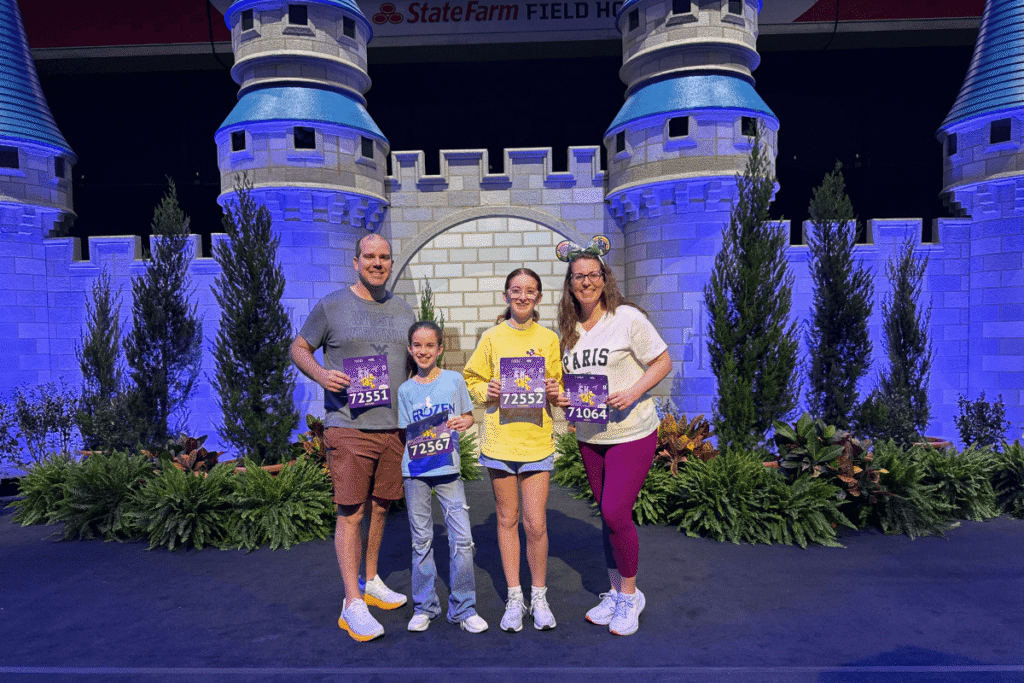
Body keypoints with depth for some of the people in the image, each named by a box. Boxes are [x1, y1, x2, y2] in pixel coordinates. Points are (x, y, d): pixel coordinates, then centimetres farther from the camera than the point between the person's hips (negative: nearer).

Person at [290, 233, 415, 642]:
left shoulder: (402, 311, 12)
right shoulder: (331, 306, -1)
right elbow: (299, 348, 5)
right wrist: (321, 375, -15)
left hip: (395, 426, 5)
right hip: (349, 427, -5)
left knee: (380, 508, 15)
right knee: (351, 513, -4)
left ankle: (371, 582, 33)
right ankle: (353, 604, 6)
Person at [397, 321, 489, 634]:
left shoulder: (454, 380, 1)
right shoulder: (405, 390, 3)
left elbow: (468, 415, 9)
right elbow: (405, 432, 5)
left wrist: (464, 422, -13)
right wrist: (417, 444, -15)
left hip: (448, 467, 0)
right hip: (415, 470, 1)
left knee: (462, 537, -3)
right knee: (421, 540, 10)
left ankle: (463, 608, 13)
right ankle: (424, 607, 26)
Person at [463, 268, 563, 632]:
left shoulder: (549, 338, 4)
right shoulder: (493, 337, 2)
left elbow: (557, 386, 12)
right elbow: (472, 380, 8)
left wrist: (555, 391, -9)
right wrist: (487, 391, -11)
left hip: (537, 441, 0)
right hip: (499, 440, 0)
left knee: (536, 523, 1)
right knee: (507, 520, 11)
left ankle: (539, 596, 24)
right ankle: (514, 597, 27)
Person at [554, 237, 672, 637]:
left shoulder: (627, 318, -11)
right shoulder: (568, 328, 5)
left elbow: (663, 362, -8)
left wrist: (632, 393, -21)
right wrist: (562, 396, -4)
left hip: (631, 434, -5)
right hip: (589, 437, 6)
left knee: (616, 513, -8)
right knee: (607, 515, 14)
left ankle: (630, 595, 16)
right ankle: (615, 593, 30)